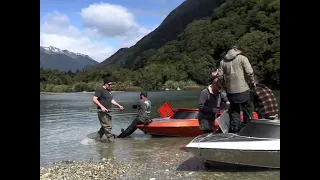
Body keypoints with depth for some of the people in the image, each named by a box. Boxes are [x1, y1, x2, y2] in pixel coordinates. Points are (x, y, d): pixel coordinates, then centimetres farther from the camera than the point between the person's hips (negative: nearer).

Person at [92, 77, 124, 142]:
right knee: (108, 126, -9)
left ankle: (97, 139, 24)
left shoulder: (109, 91, 19)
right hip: (102, 111, -9)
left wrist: (119, 105, 8)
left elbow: (112, 100, 22)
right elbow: (94, 99, -16)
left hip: (108, 111, 9)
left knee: (104, 127, 14)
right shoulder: (100, 89, -9)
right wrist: (101, 106, -24)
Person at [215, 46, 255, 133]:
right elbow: (249, 72, -12)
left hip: (231, 91, 3)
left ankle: (234, 130, 12)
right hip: (243, 90, -3)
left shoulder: (223, 61, 8)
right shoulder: (242, 58, -2)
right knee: (247, 111, 13)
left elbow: (219, 76, 3)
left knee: (234, 112, 12)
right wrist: (251, 83, 3)